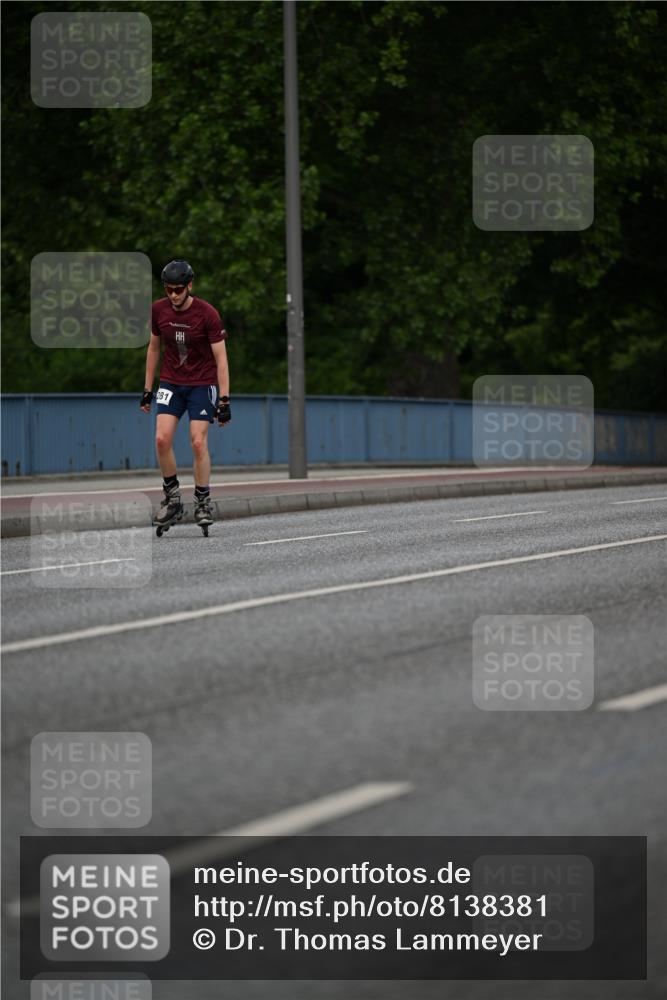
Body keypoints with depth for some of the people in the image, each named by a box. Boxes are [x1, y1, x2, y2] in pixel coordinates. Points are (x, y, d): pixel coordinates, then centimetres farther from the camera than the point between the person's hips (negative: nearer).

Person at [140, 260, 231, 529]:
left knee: (198, 442, -12)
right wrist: (147, 390, 10)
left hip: (202, 385, -3)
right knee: (162, 439, -11)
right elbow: (154, 348, 10)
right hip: (171, 383, 3)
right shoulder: (159, 310, -5)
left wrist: (224, 400, -18)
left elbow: (220, 358, -14)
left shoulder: (207, 314, -17)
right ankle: (172, 498, 3)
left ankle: (203, 502, 2)